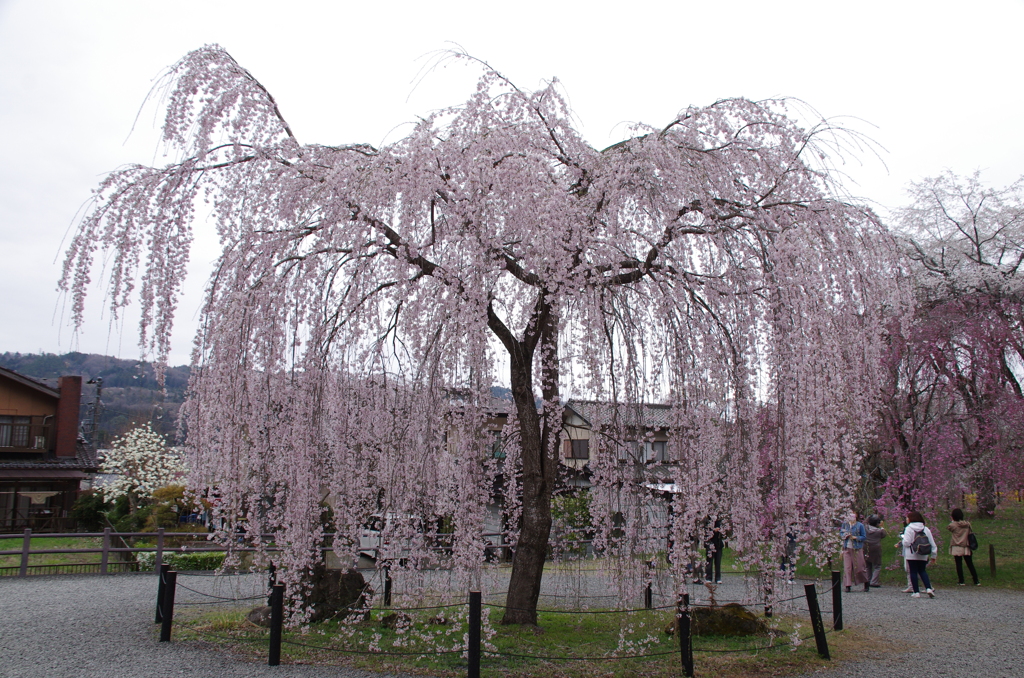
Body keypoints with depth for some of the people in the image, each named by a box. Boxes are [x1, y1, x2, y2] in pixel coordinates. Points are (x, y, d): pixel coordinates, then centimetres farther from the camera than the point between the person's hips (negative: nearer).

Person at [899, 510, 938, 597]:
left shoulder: (909, 528, -9)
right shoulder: (926, 529, 6)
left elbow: (906, 542, -17)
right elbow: (932, 543, 8)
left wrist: (901, 542, 5)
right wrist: (933, 555, 16)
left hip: (911, 555, -4)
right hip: (923, 555, 4)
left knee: (913, 572, 4)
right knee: (922, 571, 16)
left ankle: (916, 592, 3)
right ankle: (928, 588, -2)